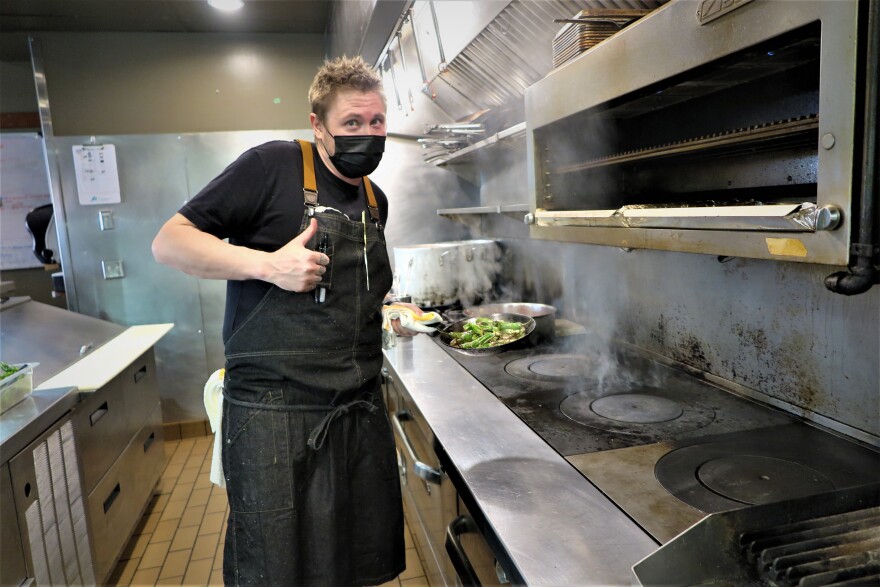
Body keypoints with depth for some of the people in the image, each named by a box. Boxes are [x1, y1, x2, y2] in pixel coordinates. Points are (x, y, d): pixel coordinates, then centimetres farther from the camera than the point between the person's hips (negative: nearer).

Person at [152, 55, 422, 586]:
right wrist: (268, 264, -22)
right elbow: (170, 243, -9)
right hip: (274, 411, -6)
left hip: (362, 410, 6)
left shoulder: (375, 200, 13)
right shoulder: (273, 166, -8)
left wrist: (390, 313, 8)